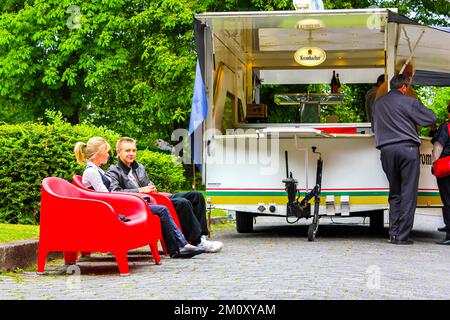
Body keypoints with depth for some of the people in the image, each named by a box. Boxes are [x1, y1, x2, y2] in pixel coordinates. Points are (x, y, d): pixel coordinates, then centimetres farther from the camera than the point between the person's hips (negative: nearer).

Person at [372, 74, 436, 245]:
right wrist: (415, 122, 21)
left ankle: (394, 234, 7)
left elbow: (375, 128, 25)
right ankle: (402, 236, -6)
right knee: (408, 194, -3)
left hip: (386, 150, 5)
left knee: (394, 193, 12)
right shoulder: (409, 102, -1)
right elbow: (431, 118, 4)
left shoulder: (377, 104, 15)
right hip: (407, 148, -5)